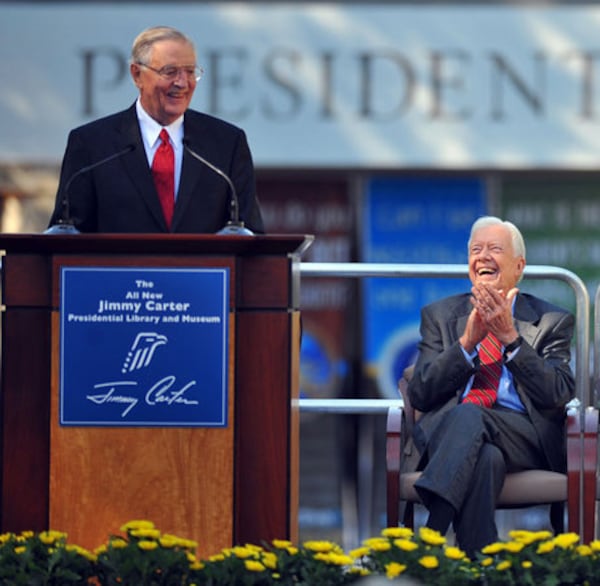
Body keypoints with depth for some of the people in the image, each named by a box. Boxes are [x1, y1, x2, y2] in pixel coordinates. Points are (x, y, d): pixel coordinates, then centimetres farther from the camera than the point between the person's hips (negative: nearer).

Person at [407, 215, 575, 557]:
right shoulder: (439, 316, 22)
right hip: (446, 431, 2)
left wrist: (510, 337, -8)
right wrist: (468, 342, -5)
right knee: (485, 459, -38)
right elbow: (420, 395, 9)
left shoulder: (552, 321, 17)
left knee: (468, 416, -38)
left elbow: (559, 396, 1)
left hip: (524, 436, -1)